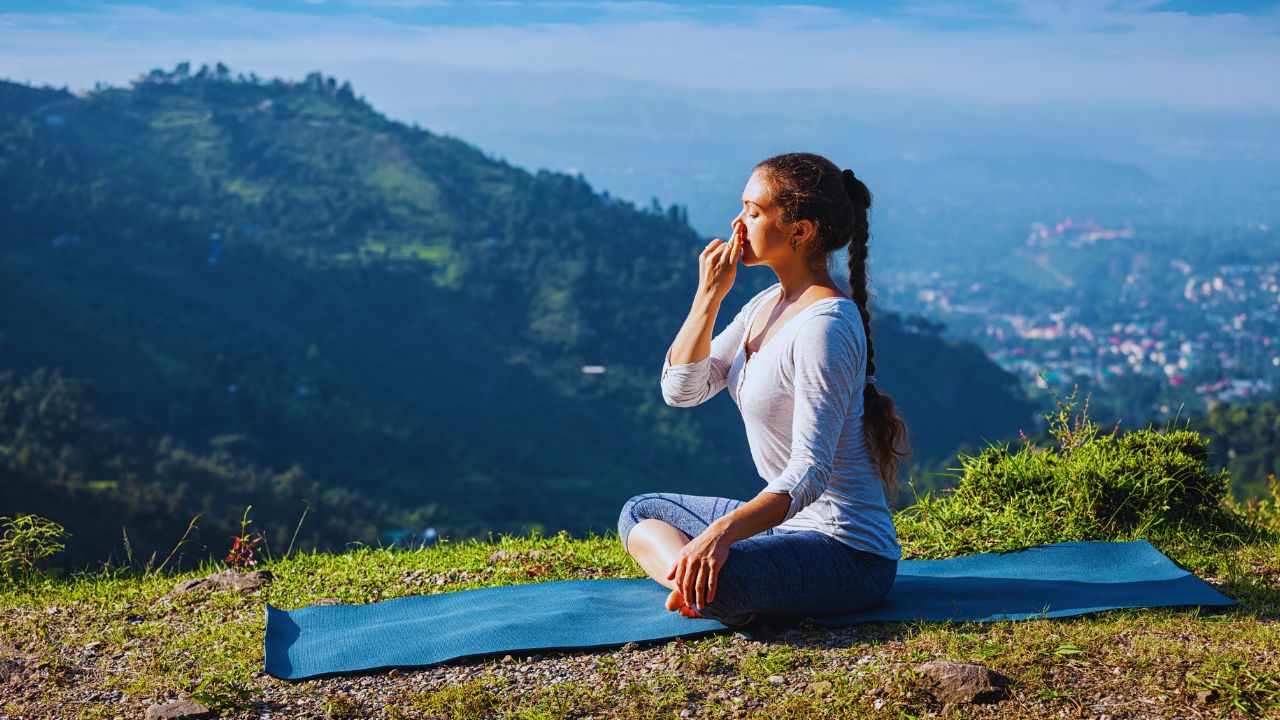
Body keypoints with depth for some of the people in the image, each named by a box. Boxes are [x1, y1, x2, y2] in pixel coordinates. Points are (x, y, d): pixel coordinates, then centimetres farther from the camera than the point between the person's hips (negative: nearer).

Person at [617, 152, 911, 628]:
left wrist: (723, 530, -40)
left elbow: (810, 472, -27)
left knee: (714, 580, -39)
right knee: (639, 513, 17)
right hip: (789, 520, 10)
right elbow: (681, 390, 8)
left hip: (848, 552, -10)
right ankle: (695, 580, -9)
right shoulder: (767, 304, 9)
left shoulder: (824, 325, -21)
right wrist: (709, 294, -3)